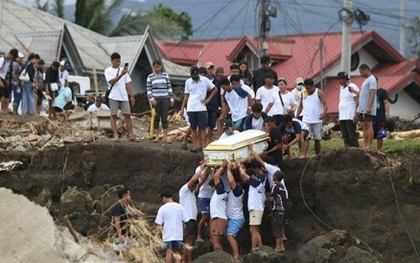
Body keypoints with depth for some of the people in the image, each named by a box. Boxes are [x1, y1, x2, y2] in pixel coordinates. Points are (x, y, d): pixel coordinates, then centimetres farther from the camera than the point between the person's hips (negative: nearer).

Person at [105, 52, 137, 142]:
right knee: (113, 115, -1)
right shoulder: (108, 71, -1)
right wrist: (121, 74, -26)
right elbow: (111, 81, -16)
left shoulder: (123, 70, 12)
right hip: (114, 97, -4)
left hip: (124, 97, 4)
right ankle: (115, 135, 1)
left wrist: (131, 96, 8)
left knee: (127, 115, 0)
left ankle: (131, 135, 1)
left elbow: (128, 84, 13)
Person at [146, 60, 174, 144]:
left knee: (164, 118, -2)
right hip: (155, 99, -1)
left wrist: (172, 98, 6)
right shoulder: (150, 77, 5)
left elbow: (169, 87, 9)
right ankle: (156, 136, 7)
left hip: (165, 99, 1)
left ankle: (165, 137, -1)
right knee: (156, 118, 2)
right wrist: (151, 99, -12)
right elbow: (148, 89, 1)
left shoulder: (165, 75, 9)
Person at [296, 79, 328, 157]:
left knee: (317, 139, 7)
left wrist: (324, 113, -30)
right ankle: (303, 155, -22)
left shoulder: (319, 93, -3)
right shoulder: (303, 94, 8)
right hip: (306, 120, 2)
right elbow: (301, 106, 17)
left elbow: (325, 105, -10)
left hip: (317, 120, -2)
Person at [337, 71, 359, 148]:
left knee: (352, 136, -10)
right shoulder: (342, 88, 19)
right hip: (342, 117, 9)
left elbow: (357, 101, -13)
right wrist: (339, 115, 16)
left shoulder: (352, 87, -7)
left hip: (350, 116, -9)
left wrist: (356, 114, -20)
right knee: (345, 136, 8)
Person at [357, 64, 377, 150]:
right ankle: (364, 146, 5)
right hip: (362, 109, 10)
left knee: (368, 125, -10)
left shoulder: (372, 80, -9)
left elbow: (372, 94, -18)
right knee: (364, 127, 6)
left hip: (368, 109, -10)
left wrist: (369, 107, -25)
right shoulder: (366, 80, 22)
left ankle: (369, 146, -12)